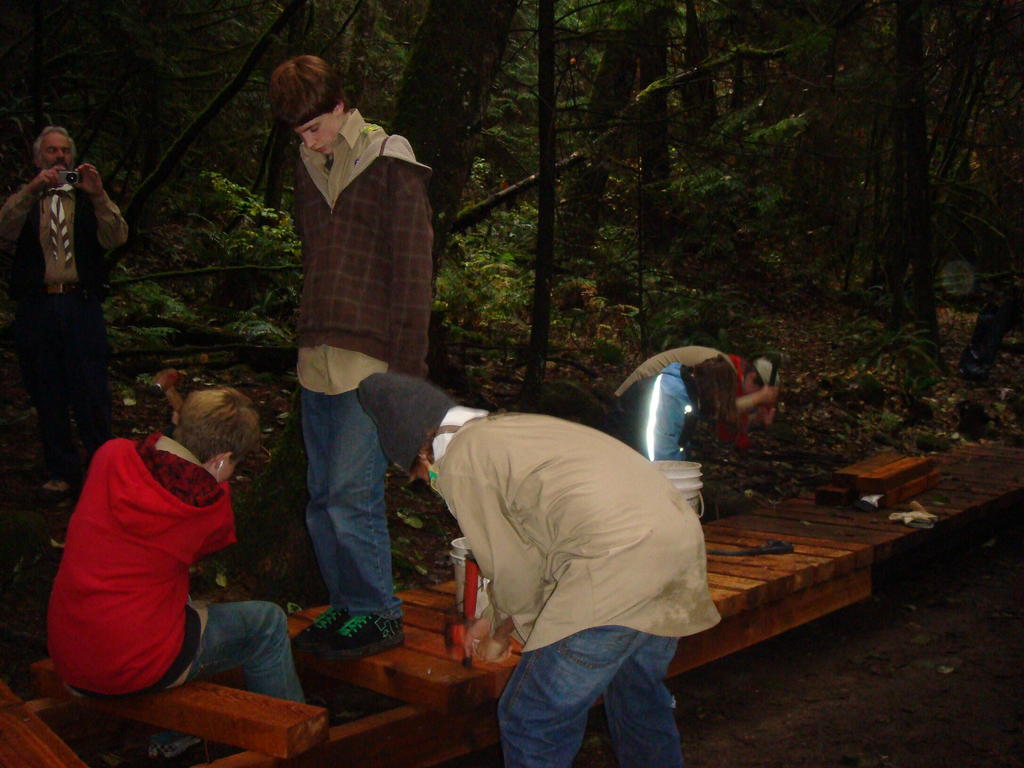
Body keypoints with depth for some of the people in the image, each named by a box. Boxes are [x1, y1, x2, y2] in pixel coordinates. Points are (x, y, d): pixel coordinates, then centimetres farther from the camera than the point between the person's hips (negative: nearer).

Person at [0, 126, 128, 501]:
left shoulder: (90, 199, 11)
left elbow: (116, 238, -6)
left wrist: (98, 195, -20)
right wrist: (33, 188, -22)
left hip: (81, 306, -1)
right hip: (36, 309, 1)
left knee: (92, 393, -5)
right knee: (47, 395, 7)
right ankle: (61, 472, 17)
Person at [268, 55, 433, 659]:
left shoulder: (391, 166, -6)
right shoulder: (309, 168, 14)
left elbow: (413, 274, -8)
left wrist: (408, 369, -12)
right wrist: (308, 340, 14)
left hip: (370, 361, -7)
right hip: (317, 359, 7)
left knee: (352, 498, -7)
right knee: (324, 500, 11)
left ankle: (379, 616, 8)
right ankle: (346, 606, 24)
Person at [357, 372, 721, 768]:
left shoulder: (458, 465, 0)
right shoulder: (514, 426, 27)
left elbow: (513, 570, 5)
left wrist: (502, 633, 24)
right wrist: (498, 622, 44)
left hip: (616, 561, -10)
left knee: (531, 721, 5)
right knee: (638, 698, 30)